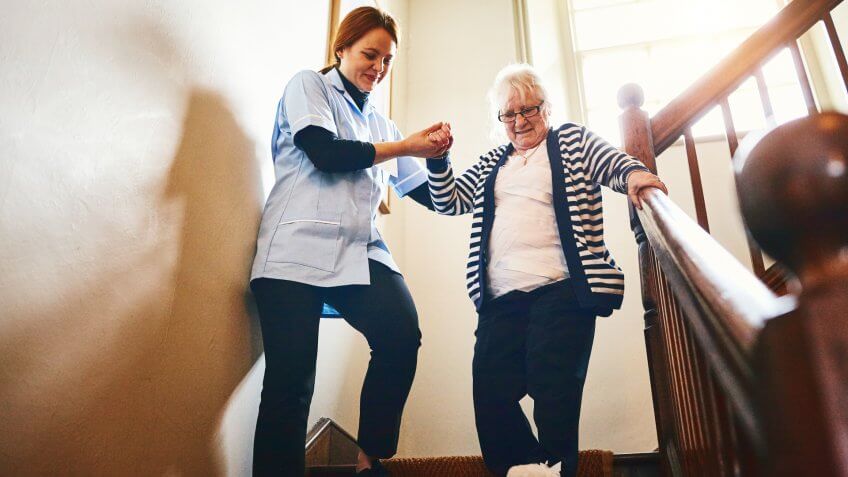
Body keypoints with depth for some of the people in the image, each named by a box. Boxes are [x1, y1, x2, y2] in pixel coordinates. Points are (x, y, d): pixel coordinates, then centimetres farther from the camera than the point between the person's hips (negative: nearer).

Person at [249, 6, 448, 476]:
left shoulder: (380, 123, 26)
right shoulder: (307, 86, 12)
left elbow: (428, 193, 24)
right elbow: (325, 153, -7)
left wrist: (435, 155, 3)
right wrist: (406, 146, -1)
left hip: (360, 252, 4)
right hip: (298, 248, -4)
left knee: (403, 333, -22)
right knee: (290, 380, -12)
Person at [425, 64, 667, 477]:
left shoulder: (573, 141, 14)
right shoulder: (491, 164, 25)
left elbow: (616, 165, 3)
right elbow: (449, 202, 21)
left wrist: (633, 174, -21)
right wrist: (438, 159, 5)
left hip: (560, 291, -4)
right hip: (500, 299, 4)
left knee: (553, 393, -9)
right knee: (490, 397, -3)